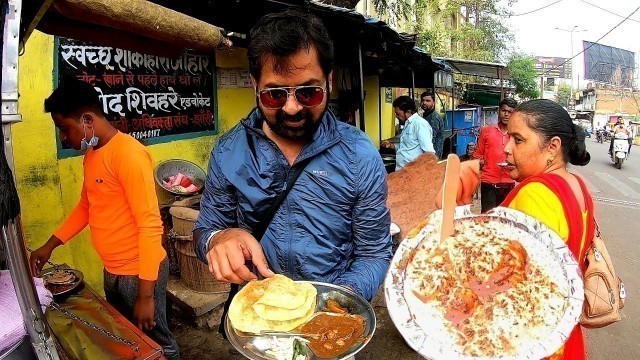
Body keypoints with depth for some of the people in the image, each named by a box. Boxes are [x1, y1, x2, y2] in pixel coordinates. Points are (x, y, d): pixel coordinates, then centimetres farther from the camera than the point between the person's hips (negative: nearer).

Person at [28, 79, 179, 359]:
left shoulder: (129, 154, -22)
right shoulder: (91, 154, 7)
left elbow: (150, 225, -24)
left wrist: (146, 295, -22)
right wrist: (50, 245, 15)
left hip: (140, 272, -8)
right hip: (111, 271, 8)